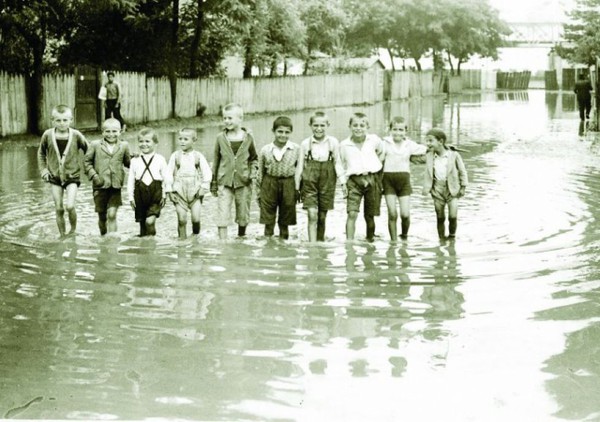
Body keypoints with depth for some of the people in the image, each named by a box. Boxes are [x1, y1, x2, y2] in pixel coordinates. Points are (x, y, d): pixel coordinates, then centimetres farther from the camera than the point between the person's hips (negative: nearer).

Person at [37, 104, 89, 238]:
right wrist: (43, 170, 3)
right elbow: (41, 153, 12)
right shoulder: (47, 135, -4)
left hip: (72, 176, -2)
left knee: (70, 206, -16)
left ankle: (73, 230, 10)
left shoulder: (76, 135, -9)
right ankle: (62, 235, 20)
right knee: (59, 209, 5)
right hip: (55, 177, 2)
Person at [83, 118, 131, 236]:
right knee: (102, 216, 9)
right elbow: (87, 161, 7)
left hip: (116, 186, 0)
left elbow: (127, 162, 17)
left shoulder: (124, 146, 7)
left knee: (112, 214, -10)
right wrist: (93, 175, -6)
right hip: (100, 186, 0)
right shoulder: (95, 145, 2)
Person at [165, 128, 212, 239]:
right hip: (179, 192, 0)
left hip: (195, 192, 0)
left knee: (196, 218, -8)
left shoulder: (198, 156, 4)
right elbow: (169, 173, 5)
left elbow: (207, 172, 4)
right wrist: (169, 191, -1)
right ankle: (182, 238, 7)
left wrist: (204, 188, -5)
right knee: (182, 219, -5)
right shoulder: (175, 156, 5)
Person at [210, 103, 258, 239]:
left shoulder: (248, 138, 1)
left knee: (243, 216, 10)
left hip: (243, 182, 1)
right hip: (225, 182, 0)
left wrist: (253, 172, -4)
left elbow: (254, 158, 15)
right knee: (223, 216, -9)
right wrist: (213, 183, 10)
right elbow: (216, 161, 9)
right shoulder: (221, 138, 2)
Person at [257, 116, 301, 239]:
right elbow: (260, 173, 6)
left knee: (285, 222, 11)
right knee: (268, 221, 5)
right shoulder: (265, 150, -2)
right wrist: (258, 193, 7)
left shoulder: (296, 149, -3)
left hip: (288, 186, 0)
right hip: (269, 184, 0)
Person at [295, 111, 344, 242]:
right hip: (309, 181, -1)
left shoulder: (333, 142, 3)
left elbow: (337, 163, 7)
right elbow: (300, 166, 7)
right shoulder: (305, 144, 2)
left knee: (322, 216, 9)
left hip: (327, 182, 1)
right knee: (312, 215, -12)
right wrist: (296, 187, 7)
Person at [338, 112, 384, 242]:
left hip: (372, 179, 1)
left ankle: (370, 239, 30)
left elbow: (381, 152, 23)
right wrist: (343, 183, 3)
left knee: (370, 215, 9)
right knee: (352, 213, -15)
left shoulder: (374, 140, 2)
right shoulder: (344, 145, 2)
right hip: (354, 180, -1)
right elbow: (342, 165, 10)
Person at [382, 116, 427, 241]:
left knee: (405, 214, -6)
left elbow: (426, 149, 17)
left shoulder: (410, 145, 6)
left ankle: (404, 235, 20)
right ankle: (393, 240, 6)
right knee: (392, 214, -6)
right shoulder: (385, 143, -1)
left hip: (404, 180, 1)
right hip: (389, 180, -1)